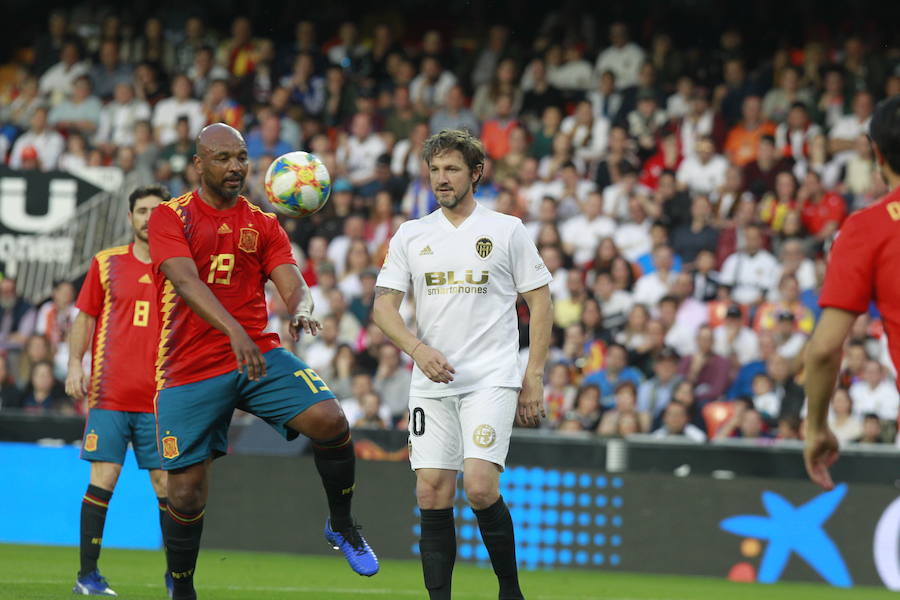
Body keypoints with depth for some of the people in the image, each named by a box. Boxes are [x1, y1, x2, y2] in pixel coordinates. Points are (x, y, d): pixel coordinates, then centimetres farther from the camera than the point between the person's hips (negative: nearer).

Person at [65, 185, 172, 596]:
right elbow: (85, 317, 10)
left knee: (166, 483, 0)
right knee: (102, 478, -6)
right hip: (110, 393, -1)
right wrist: (74, 365, -1)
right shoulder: (106, 263, 7)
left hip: (160, 399, 1)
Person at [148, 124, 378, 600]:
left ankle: (341, 525, 1)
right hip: (189, 371, -2)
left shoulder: (263, 225, 11)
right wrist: (234, 331, -33)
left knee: (330, 420, -21)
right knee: (186, 491, -2)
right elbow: (185, 280, -17)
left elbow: (292, 283, 0)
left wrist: (301, 308, -27)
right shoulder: (171, 217, -1)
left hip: (259, 356, 2)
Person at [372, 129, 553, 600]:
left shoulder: (507, 230, 4)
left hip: (492, 379, -3)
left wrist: (534, 377, -1)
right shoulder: (411, 235, 10)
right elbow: (384, 304, 7)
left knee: (479, 485, -18)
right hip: (431, 383, 3)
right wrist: (418, 349, -11)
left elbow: (540, 302, 6)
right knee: (432, 494, -3)